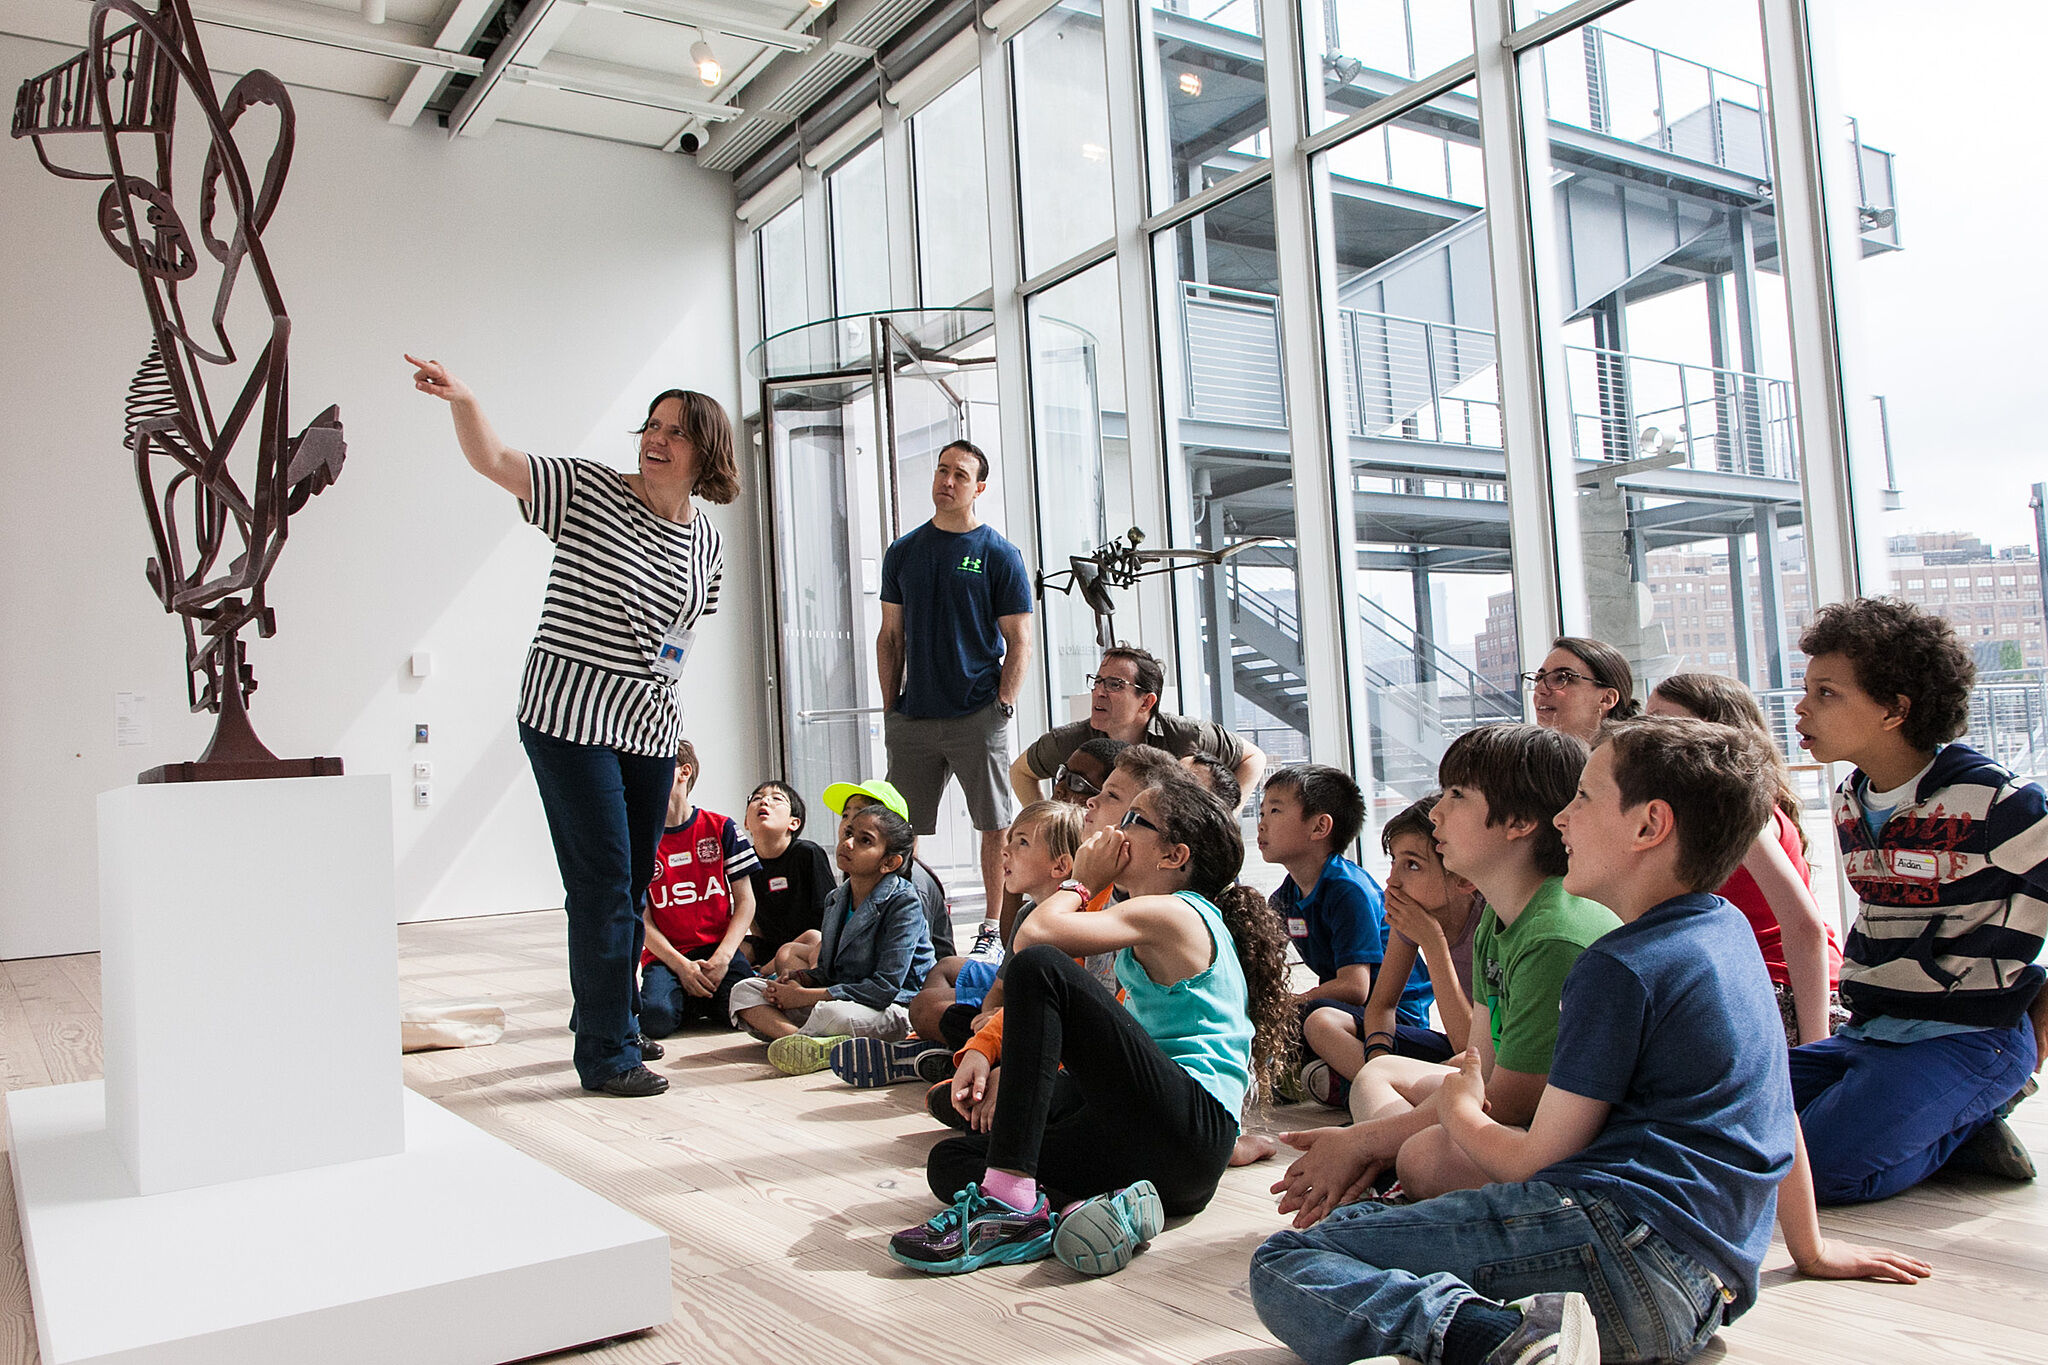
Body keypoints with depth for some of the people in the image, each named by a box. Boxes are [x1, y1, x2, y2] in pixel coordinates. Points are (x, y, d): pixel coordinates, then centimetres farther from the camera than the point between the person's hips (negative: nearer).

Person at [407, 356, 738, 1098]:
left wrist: (659, 694, 14)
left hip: (650, 729, 6)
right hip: (570, 718, -5)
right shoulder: (590, 491, -6)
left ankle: (601, 1020, 35)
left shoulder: (707, 543, 8)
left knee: (632, 887, 14)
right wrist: (463, 399, -32)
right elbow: (494, 460, -15)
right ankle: (608, 1056, 5)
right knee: (602, 883, -6)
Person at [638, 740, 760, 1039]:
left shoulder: (720, 828, 3)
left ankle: (705, 997, 4)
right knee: (656, 1017, -30)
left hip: (718, 948, 0)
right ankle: (687, 997, 3)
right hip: (665, 955, 0)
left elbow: (745, 901, 2)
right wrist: (681, 966, -15)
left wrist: (722, 957, -13)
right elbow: (642, 920, 0)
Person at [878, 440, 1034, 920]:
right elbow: (891, 637, 14)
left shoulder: (1000, 555, 1)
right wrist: (889, 708, 6)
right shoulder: (903, 552, 12)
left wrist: (1003, 706, -11)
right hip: (912, 717, 4)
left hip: (978, 718, -3)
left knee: (995, 827, 1)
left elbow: (1019, 643, 0)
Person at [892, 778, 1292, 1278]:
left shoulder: (1169, 913, -7)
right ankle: (1095, 1206, -19)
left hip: (1193, 1121, -10)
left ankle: (1010, 1200, -26)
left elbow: (1033, 935, -17)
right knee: (949, 1161, 5)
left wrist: (1081, 881, 4)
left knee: (1040, 966, -22)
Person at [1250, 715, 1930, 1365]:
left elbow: (1534, 1162, -5)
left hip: (1621, 1241, -10)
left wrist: (1458, 1106, 16)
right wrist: (1809, 1246, 42)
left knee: (1282, 1262, -16)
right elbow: (1772, 1105, 30)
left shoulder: (1620, 967, -9)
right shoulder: (1731, 930, 18)